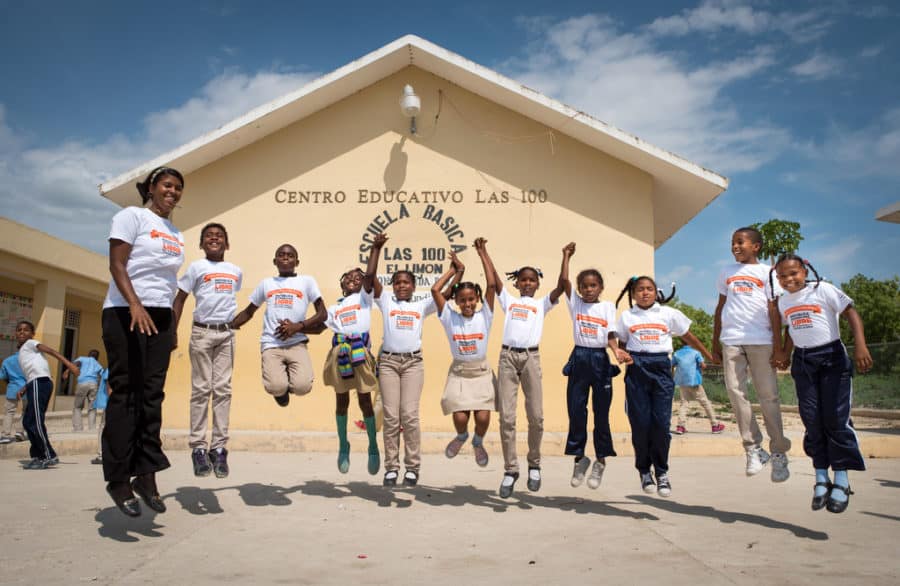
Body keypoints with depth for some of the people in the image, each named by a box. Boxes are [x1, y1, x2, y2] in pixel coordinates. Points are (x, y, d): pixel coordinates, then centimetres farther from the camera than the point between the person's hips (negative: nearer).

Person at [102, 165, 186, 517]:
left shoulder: (175, 233, 19)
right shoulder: (132, 217, 0)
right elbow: (117, 265, -11)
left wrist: (174, 327, 16)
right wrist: (135, 305, -25)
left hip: (161, 317, 6)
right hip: (125, 314, -6)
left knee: (152, 395, 2)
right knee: (127, 393, -5)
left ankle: (146, 474, 6)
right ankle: (118, 478, 1)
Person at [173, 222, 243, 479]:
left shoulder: (236, 271, 13)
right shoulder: (196, 267, 4)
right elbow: (180, 298, 4)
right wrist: (172, 331, -2)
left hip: (226, 334, 3)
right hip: (202, 332, -3)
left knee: (223, 389, 0)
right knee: (201, 389, -2)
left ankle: (219, 447, 3)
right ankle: (198, 447, 2)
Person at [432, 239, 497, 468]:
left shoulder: (484, 317, -4)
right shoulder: (450, 318, -3)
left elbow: (491, 285, -11)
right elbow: (435, 290, -10)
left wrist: (482, 253, -8)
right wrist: (454, 270, -1)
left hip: (482, 372, 0)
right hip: (459, 373, 0)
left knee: (483, 417, -11)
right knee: (460, 417, -12)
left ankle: (478, 442, 24)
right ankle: (461, 436, 25)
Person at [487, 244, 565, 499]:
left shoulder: (541, 304, 16)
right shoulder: (508, 300, 17)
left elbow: (561, 286, 5)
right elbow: (494, 278, 11)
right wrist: (484, 252, 11)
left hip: (531, 357, 0)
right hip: (507, 356, 0)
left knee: (536, 416, -1)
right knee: (506, 417, -3)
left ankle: (534, 464, 20)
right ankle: (510, 470, 7)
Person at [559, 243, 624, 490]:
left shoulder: (608, 307, 6)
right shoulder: (575, 303, 8)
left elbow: (611, 335, 0)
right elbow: (563, 280, -4)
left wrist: (617, 351, -19)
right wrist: (567, 255, 0)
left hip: (600, 360, -1)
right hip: (579, 358, 1)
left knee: (601, 412, 4)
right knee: (576, 411, 2)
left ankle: (601, 460, 18)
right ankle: (579, 457, 18)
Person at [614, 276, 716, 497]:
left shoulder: (669, 314, 10)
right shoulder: (626, 316, 10)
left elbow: (688, 337, 17)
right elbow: (621, 344, 12)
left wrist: (710, 356, 16)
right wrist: (622, 355, -10)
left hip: (661, 367, 0)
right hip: (637, 369, 0)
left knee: (661, 422, -5)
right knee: (640, 423, -1)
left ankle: (662, 472, 12)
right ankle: (644, 471, 16)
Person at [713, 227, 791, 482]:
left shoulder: (767, 272, 8)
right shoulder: (727, 272, 18)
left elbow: (773, 310, 2)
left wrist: (778, 344, -6)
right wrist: (715, 342, 14)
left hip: (760, 340, -3)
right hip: (731, 341, 3)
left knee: (768, 395, -1)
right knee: (735, 392, -6)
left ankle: (779, 453, 8)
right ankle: (754, 449, 1)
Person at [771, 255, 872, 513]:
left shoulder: (823, 290, -6)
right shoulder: (783, 301, 10)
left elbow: (851, 313, -11)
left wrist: (860, 346, -21)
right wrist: (784, 354, 13)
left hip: (832, 356, -4)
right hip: (802, 361, 5)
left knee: (836, 418, -7)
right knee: (812, 419, 2)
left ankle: (841, 481, 2)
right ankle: (821, 478, 11)